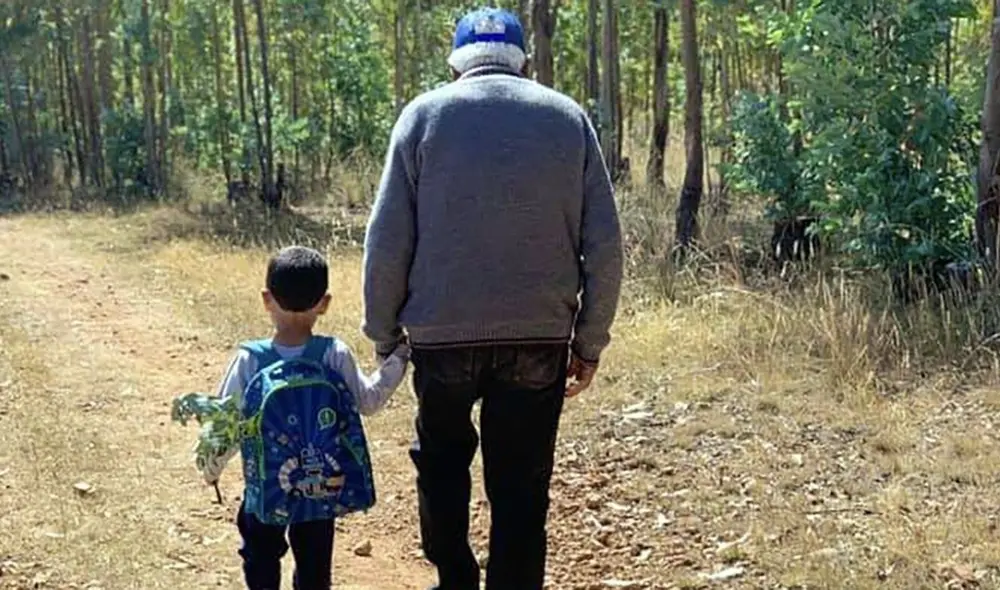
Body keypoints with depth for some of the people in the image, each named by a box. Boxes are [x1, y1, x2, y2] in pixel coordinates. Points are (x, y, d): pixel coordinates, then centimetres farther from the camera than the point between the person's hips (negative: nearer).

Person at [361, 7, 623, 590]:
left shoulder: (425, 113, 3)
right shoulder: (568, 116, 6)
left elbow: (387, 241, -2)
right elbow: (605, 244, 2)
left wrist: (384, 333, 7)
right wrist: (590, 341, 8)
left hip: (443, 333, 0)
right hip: (540, 337, 0)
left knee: (442, 458, 23)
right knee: (521, 490, 7)